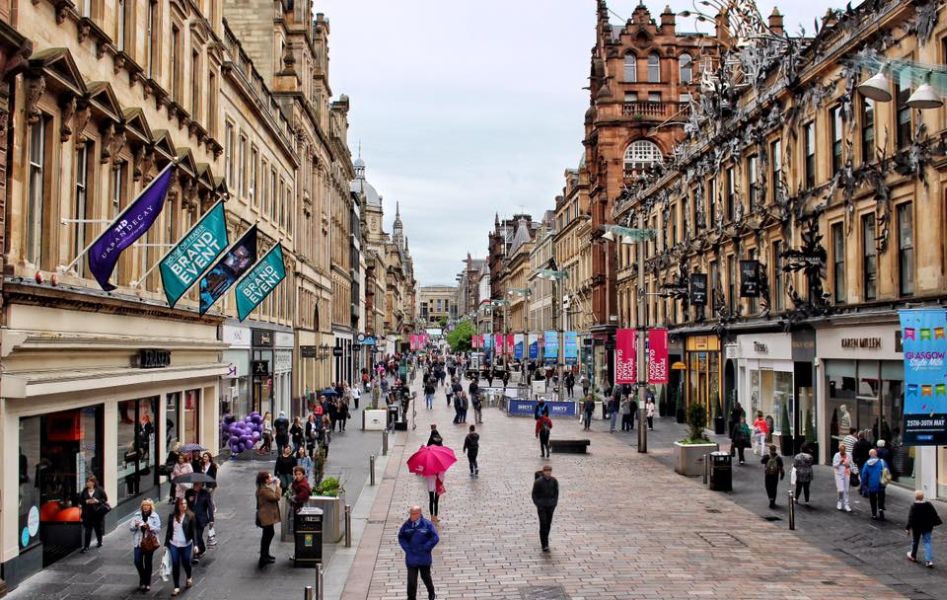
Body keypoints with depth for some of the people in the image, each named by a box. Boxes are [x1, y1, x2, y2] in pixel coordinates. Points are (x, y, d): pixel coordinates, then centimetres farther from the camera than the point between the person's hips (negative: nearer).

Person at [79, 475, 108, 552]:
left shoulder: (99, 490, -6)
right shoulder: (85, 491, 2)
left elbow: (105, 499, -4)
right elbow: (81, 500, 7)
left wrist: (97, 501, -17)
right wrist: (86, 501, -11)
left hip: (98, 512, -1)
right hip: (88, 513, 1)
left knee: (98, 528, 13)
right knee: (87, 530, -3)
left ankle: (99, 542, 37)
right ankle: (86, 547, 0)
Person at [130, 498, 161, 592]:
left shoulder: (155, 516, -4)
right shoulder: (137, 515, 3)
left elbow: (158, 529, -9)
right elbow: (131, 528, 3)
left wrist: (149, 527, -25)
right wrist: (135, 525, -19)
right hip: (139, 542, 2)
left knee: (148, 562, 6)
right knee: (138, 561, -4)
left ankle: (147, 583, 20)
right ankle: (142, 578, 24)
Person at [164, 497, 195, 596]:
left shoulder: (190, 515, -7)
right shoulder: (172, 516, -1)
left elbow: (193, 530, -5)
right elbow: (169, 530, 7)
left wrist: (195, 544, -9)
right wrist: (166, 544, 8)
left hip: (186, 544, -1)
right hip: (174, 544, 2)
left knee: (186, 563, 11)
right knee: (175, 566, 3)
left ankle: (189, 578, 42)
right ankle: (177, 587, 12)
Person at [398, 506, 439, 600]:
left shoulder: (427, 524, -12)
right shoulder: (407, 524, -5)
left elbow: (435, 538, -12)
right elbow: (401, 537, 0)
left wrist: (424, 548, -16)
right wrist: (408, 548, -12)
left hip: (424, 558, -1)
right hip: (411, 558, 1)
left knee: (425, 577, 18)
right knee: (411, 580, 2)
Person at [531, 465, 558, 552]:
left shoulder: (554, 481, -2)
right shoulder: (538, 482, -13)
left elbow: (556, 492, 9)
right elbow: (534, 494, -4)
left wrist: (555, 502, 0)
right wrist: (537, 504, -10)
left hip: (551, 505, 4)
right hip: (541, 505, -4)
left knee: (548, 523, 11)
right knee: (543, 524, -10)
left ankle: (544, 539, 32)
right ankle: (544, 545, -9)